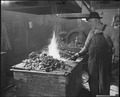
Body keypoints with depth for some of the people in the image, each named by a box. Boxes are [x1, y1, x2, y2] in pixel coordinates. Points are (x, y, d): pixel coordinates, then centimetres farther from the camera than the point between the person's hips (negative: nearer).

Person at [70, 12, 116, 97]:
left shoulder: (109, 29, -4)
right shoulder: (92, 32, 10)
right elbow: (86, 47, 14)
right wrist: (78, 55, 4)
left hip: (105, 62, -4)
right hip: (92, 61, 4)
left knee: (104, 84, 4)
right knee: (93, 83, 10)